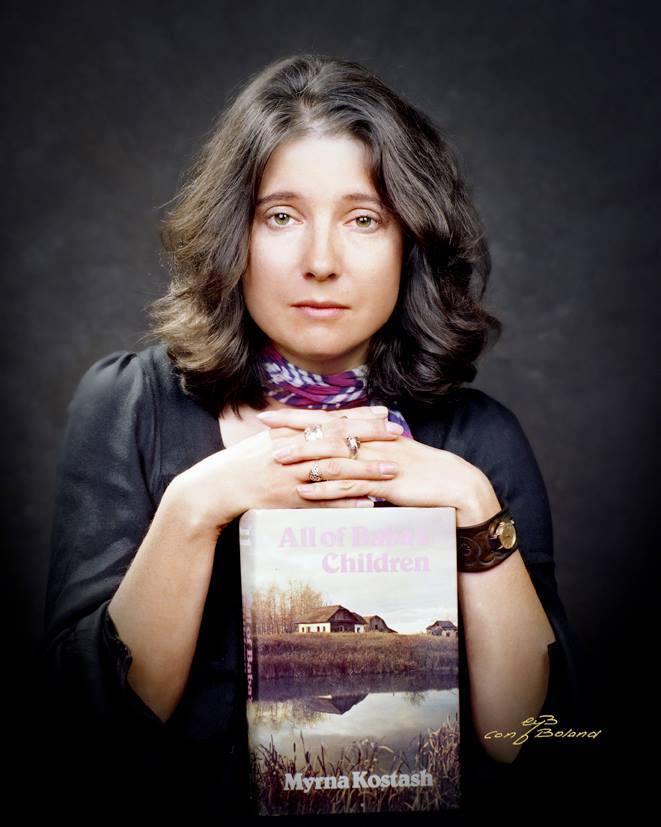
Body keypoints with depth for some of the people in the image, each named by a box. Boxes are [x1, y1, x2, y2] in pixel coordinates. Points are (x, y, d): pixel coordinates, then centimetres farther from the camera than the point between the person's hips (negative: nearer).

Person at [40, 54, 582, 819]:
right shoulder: (124, 405, -3)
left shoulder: (478, 439, -2)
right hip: (186, 799, 0)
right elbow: (88, 721, -8)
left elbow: (525, 746, -7)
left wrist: (473, 506, -16)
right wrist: (194, 508, -20)